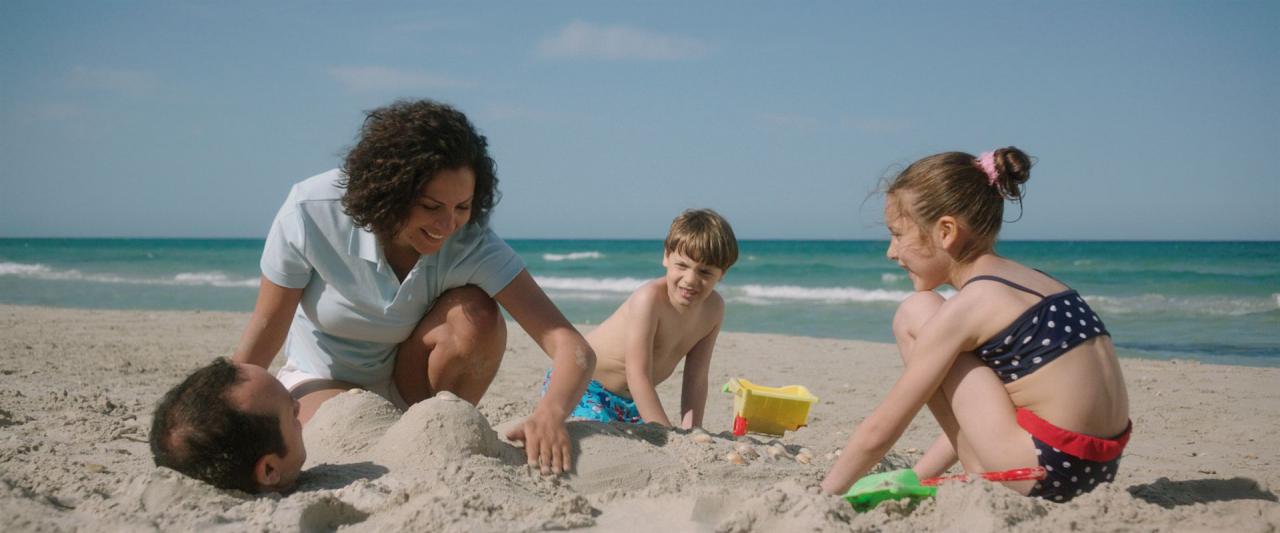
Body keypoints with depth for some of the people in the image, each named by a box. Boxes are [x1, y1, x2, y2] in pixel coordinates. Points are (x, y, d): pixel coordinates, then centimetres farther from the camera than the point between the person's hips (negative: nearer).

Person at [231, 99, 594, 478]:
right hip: (324, 380, 0)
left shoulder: (471, 243, -27)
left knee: (476, 314, -30)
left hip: (412, 383, 1)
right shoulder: (311, 215, -28)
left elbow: (575, 349, -35)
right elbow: (265, 332, -14)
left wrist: (550, 413, -55)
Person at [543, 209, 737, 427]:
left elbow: (696, 380, -3)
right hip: (582, 385, -7)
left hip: (631, 400, 7)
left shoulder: (714, 308, -8)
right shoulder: (649, 299, -30)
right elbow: (638, 376, -30)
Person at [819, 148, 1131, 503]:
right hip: (1098, 468, 9)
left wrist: (826, 493, 5)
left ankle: (986, 480, 1)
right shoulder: (1033, 282, 13)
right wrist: (914, 477, 21)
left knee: (914, 316, -2)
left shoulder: (966, 305, -11)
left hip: (1045, 471, -9)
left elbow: (878, 432, -7)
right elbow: (971, 411, 19)